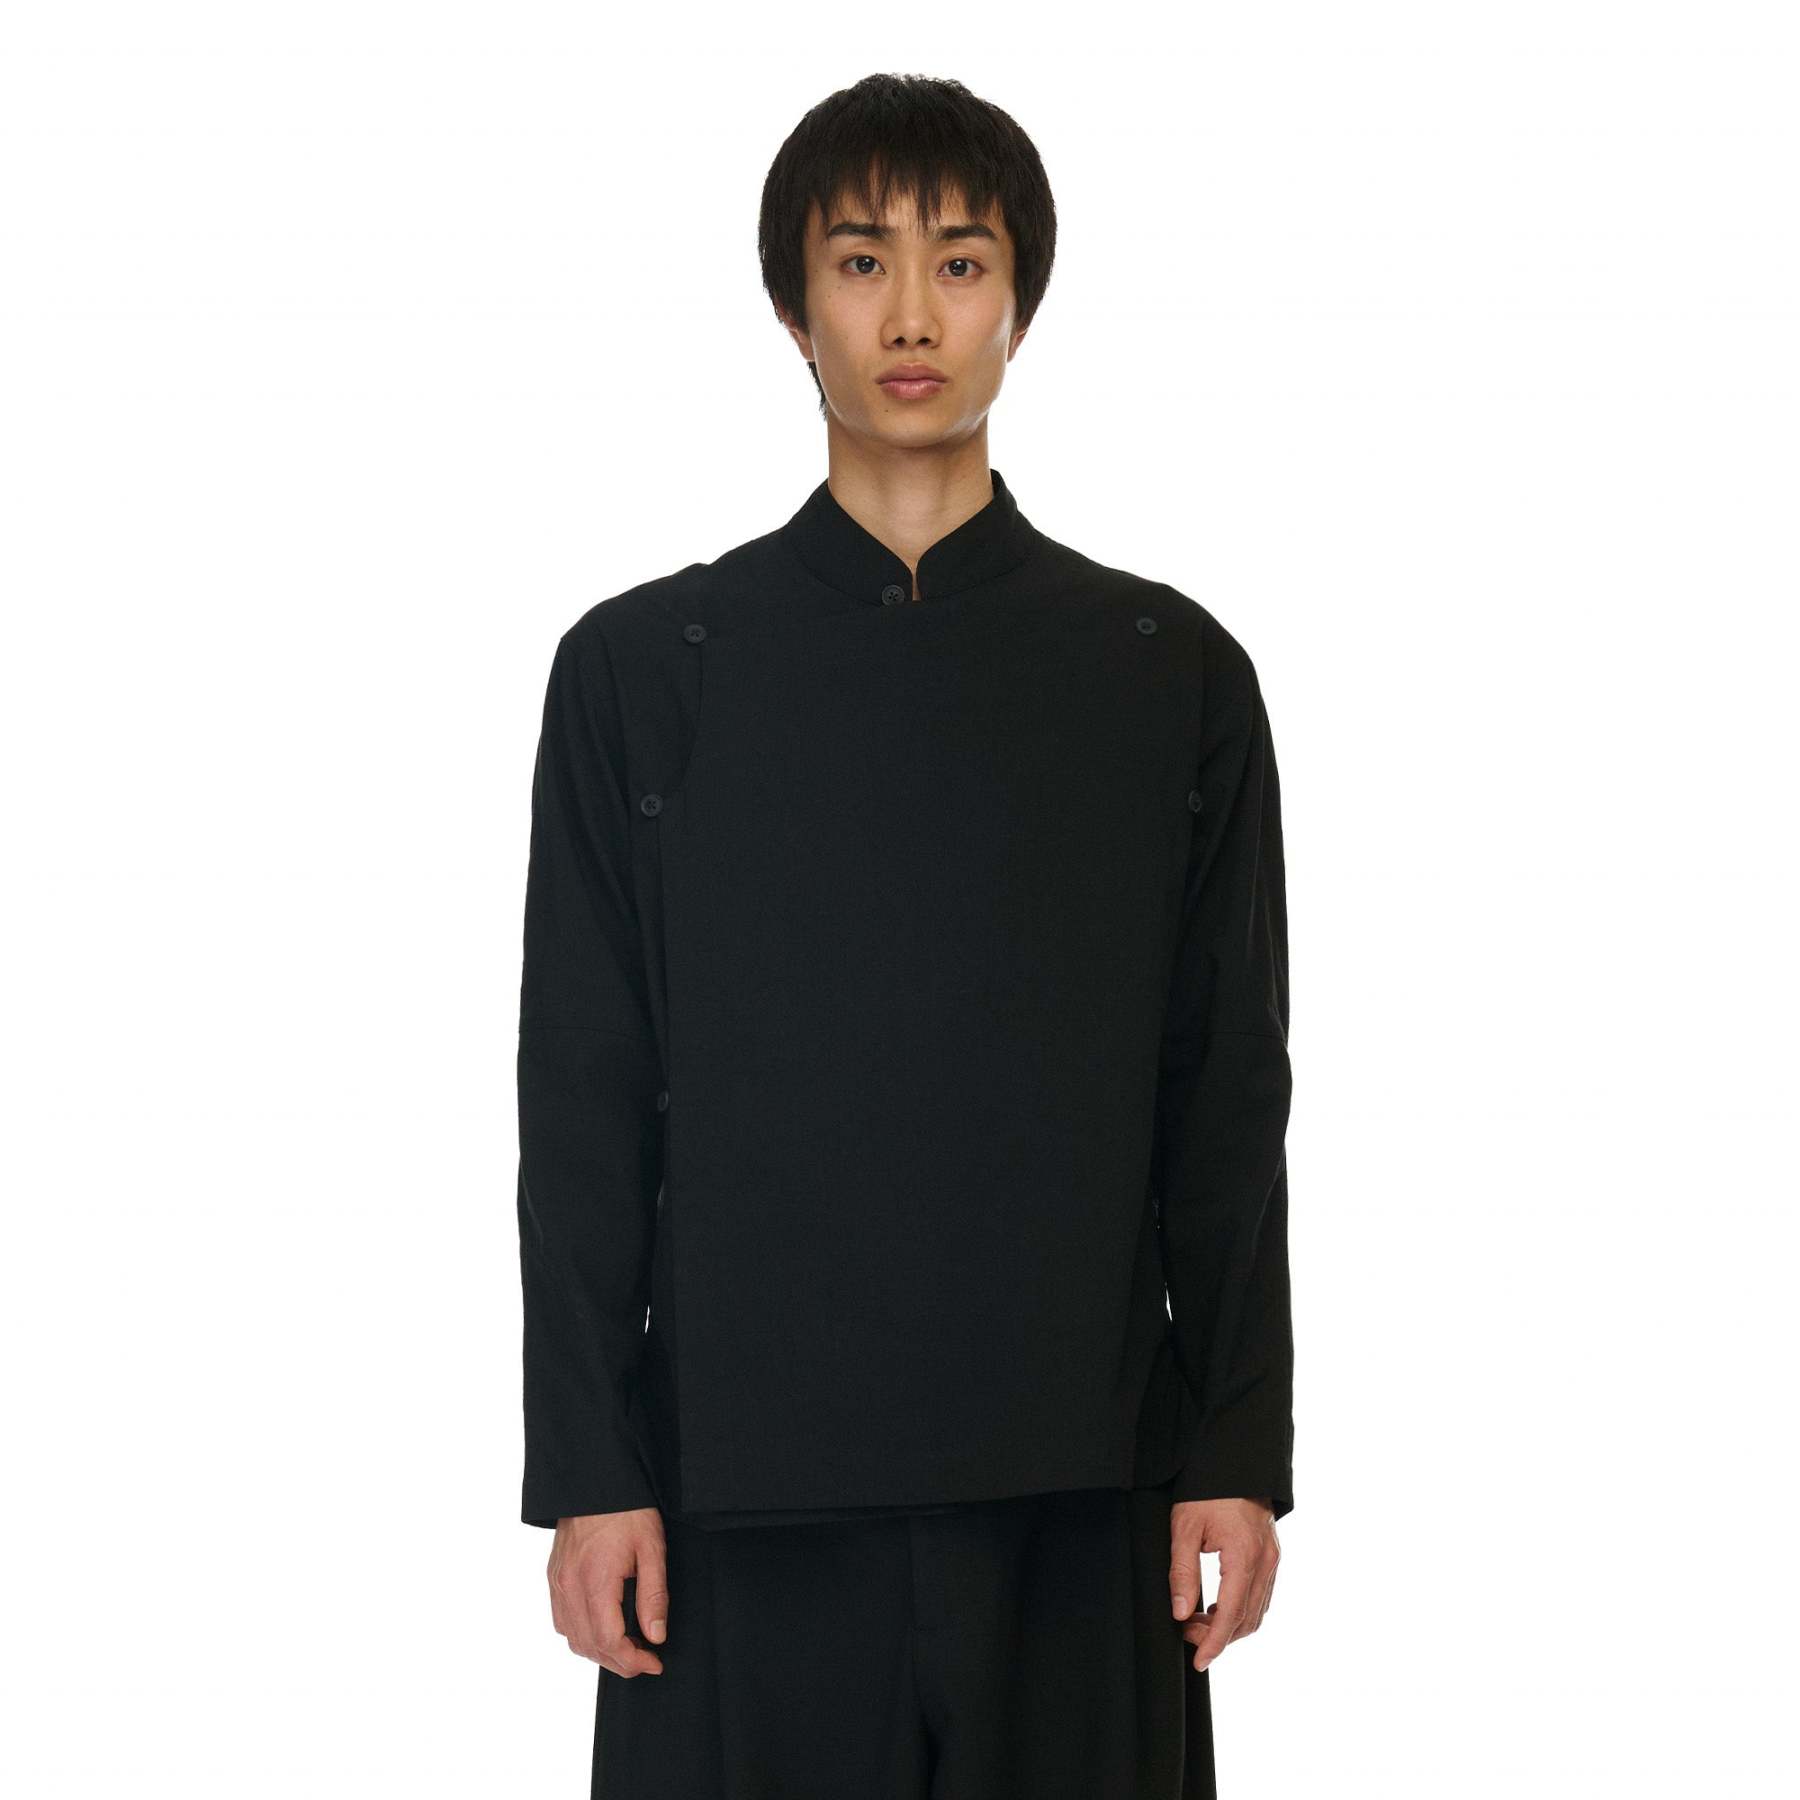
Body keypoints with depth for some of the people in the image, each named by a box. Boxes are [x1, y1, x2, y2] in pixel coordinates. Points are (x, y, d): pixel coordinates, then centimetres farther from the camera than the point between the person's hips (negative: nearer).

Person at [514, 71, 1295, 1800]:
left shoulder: (1171, 675, 6)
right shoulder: (643, 670, 4)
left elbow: (1231, 1104, 7)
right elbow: (582, 1105, 3)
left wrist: (1240, 1455, 2)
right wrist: (589, 1469, -2)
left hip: (1077, 1472, 1)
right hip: (747, 1476, 0)